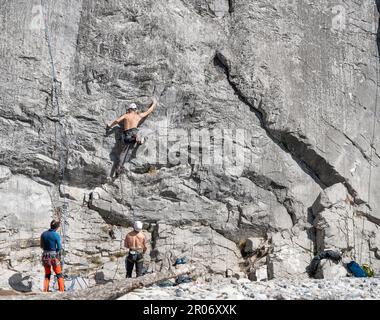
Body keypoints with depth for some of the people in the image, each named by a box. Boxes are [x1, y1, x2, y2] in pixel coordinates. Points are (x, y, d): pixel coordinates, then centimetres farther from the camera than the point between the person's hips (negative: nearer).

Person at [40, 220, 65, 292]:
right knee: (59, 275, 8)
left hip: (45, 256, 4)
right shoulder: (56, 235, -13)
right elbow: (59, 248, -11)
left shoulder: (43, 234, 1)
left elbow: (42, 246, 9)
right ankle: (61, 290, 5)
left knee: (47, 274, 18)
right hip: (54, 256, -4)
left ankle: (45, 290, 16)